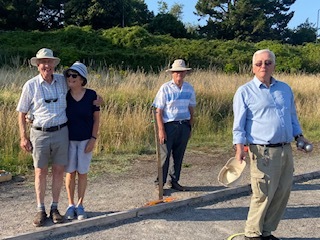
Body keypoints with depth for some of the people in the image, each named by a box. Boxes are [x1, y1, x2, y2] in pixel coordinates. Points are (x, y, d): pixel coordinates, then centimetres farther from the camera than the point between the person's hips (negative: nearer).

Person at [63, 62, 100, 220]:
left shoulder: (91, 95, -8)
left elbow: (96, 119, -2)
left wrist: (93, 139, -7)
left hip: (86, 140, -1)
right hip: (68, 139, 1)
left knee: (82, 173, 7)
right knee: (70, 173, 8)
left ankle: (80, 205, 21)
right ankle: (70, 205, 22)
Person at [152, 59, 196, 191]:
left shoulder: (189, 88, 7)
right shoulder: (165, 88, -7)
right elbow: (158, 111, -9)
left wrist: (190, 127, 13)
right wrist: (161, 130, -13)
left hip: (184, 126, 5)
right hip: (169, 125, -4)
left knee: (179, 155, 12)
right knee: (165, 155, -2)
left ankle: (174, 181, 27)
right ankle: (159, 183, 9)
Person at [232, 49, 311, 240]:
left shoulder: (285, 89, 14)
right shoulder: (244, 92, -2)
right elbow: (239, 124, -6)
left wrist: (299, 136, 9)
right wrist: (240, 147, -18)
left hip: (286, 151, 6)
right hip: (264, 152, -6)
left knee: (282, 195, 10)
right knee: (263, 196, -3)